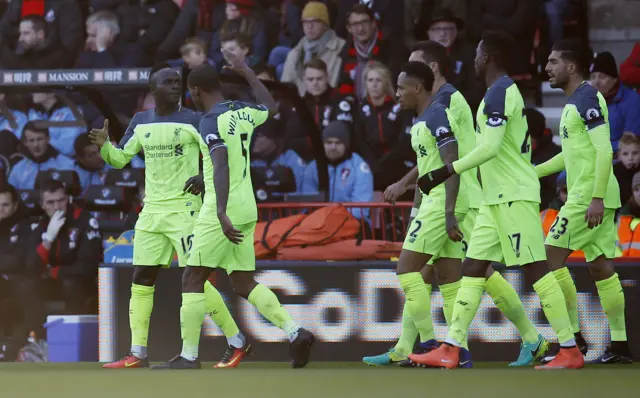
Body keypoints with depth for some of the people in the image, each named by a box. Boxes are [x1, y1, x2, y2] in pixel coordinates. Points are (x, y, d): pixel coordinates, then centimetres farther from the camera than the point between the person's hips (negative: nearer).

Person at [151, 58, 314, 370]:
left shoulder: (211, 122, -13)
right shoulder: (243, 113, 10)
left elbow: (221, 167, -26)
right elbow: (271, 108, 34)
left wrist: (221, 212, -34)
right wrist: (246, 73, 42)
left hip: (222, 211, -8)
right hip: (246, 210, 8)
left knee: (192, 280, -1)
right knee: (244, 284, 12)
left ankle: (189, 356, -1)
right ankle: (295, 333, -1)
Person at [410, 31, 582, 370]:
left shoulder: (498, 93, -13)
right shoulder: (508, 91, 18)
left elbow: (490, 147, -23)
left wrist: (446, 172, -19)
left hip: (513, 197, -10)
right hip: (498, 198, 10)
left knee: (535, 269, -10)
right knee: (473, 268, 7)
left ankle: (570, 351, -9)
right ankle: (450, 351, 5)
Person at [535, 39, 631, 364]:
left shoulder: (587, 99, -12)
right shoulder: (574, 102, 18)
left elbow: (604, 151, -20)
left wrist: (596, 198, -24)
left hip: (590, 197, -10)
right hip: (590, 197, 10)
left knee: (552, 258, -8)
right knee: (600, 266, 7)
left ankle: (573, 338, -8)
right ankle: (619, 345, 7)